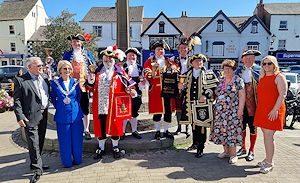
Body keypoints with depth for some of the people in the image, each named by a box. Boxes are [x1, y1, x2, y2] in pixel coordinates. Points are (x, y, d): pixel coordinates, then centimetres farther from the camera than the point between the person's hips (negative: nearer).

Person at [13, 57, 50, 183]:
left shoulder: (45, 77, 9)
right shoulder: (20, 80, -7)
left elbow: (49, 93, 17)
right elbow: (17, 100, -9)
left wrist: (47, 109, 8)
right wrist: (20, 117, -16)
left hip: (44, 115, 6)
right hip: (31, 117, -6)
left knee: (40, 142, 17)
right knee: (33, 144, -1)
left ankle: (36, 163, 35)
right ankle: (37, 169, 11)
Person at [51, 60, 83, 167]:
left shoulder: (75, 82, 3)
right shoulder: (55, 83, 0)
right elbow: (53, 99, 10)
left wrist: (75, 107, 9)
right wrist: (59, 108, 10)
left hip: (76, 114, 1)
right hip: (62, 116, -1)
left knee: (77, 139, 9)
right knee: (65, 140, 7)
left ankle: (77, 159, 26)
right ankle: (67, 162, 23)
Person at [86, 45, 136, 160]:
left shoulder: (119, 72, 2)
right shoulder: (97, 71, 10)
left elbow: (128, 83, 0)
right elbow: (91, 88, 12)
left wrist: (131, 90, -19)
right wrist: (90, 81, -8)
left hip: (113, 105, -2)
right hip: (100, 105, 3)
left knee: (115, 125, 7)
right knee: (100, 126, 10)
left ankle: (115, 148, 26)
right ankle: (101, 148, 28)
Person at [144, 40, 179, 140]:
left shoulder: (170, 62, 15)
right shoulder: (149, 61, 6)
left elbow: (177, 72, 13)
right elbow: (148, 76, -6)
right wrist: (153, 70, -25)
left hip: (168, 91, 3)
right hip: (156, 91, -3)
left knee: (168, 111, 6)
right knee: (157, 111, 2)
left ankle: (166, 131, 21)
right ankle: (157, 131, 18)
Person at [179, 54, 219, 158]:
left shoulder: (209, 74, 3)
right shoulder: (187, 74, 14)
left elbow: (215, 87, -3)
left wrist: (206, 95, -16)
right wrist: (182, 87, -2)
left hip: (202, 104, -4)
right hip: (190, 104, 4)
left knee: (201, 126, -2)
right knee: (193, 124, 14)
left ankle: (200, 149, 9)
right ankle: (195, 143, 34)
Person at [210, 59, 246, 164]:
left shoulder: (238, 80, -3)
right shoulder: (221, 80, 13)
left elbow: (242, 96, -7)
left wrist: (240, 109, -13)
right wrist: (216, 107, 13)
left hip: (232, 111, -5)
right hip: (220, 111, 6)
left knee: (232, 130, -4)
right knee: (222, 130, 7)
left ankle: (233, 154, 7)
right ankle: (226, 151, 21)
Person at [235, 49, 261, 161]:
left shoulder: (259, 70, -1)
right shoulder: (239, 71, 10)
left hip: (253, 104, -3)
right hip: (241, 104, 4)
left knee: (253, 127, 6)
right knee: (241, 125, 12)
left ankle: (251, 151, 21)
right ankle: (243, 148, 29)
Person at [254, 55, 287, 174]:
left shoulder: (279, 77, -5)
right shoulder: (262, 77, 16)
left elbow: (282, 94, -13)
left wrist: (275, 109, -20)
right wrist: (259, 108, 14)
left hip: (273, 111, -7)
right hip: (261, 110, 7)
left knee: (268, 136, -6)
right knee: (266, 136, 13)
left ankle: (269, 163, 4)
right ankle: (268, 159, 25)